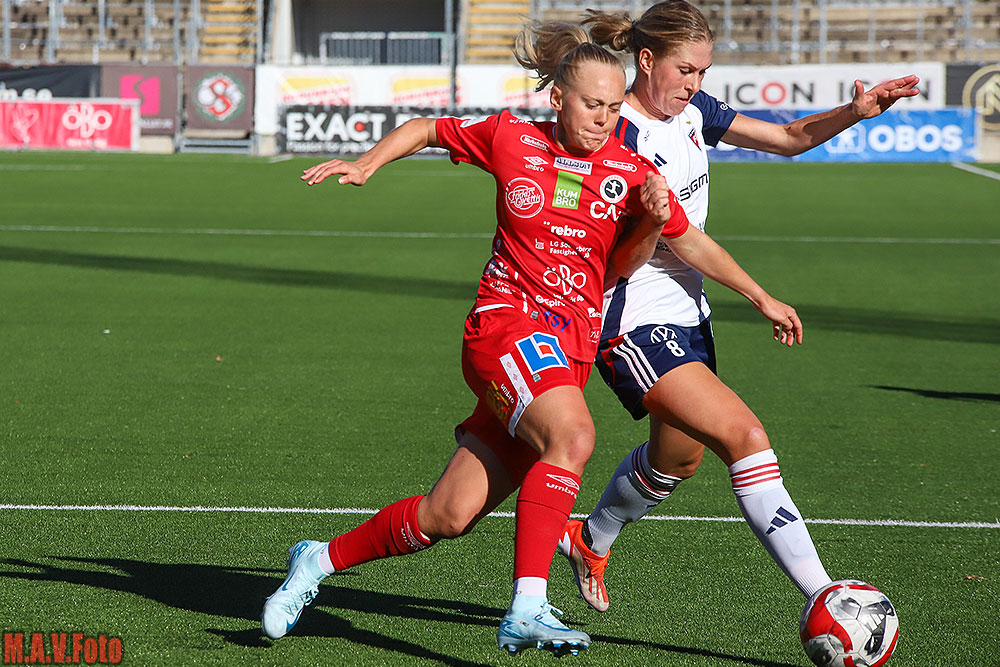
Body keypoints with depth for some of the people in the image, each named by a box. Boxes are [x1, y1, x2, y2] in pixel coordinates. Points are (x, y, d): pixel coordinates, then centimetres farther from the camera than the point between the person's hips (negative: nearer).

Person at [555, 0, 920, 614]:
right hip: (635, 326, -10)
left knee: (679, 457, 25)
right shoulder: (615, 137, -19)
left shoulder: (693, 110, 5)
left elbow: (789, 138, 9)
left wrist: (855, 112, -5)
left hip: (687, 313, 10)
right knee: (746, 437, -22)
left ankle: (591, 540, 51)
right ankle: (821, 598, -24)